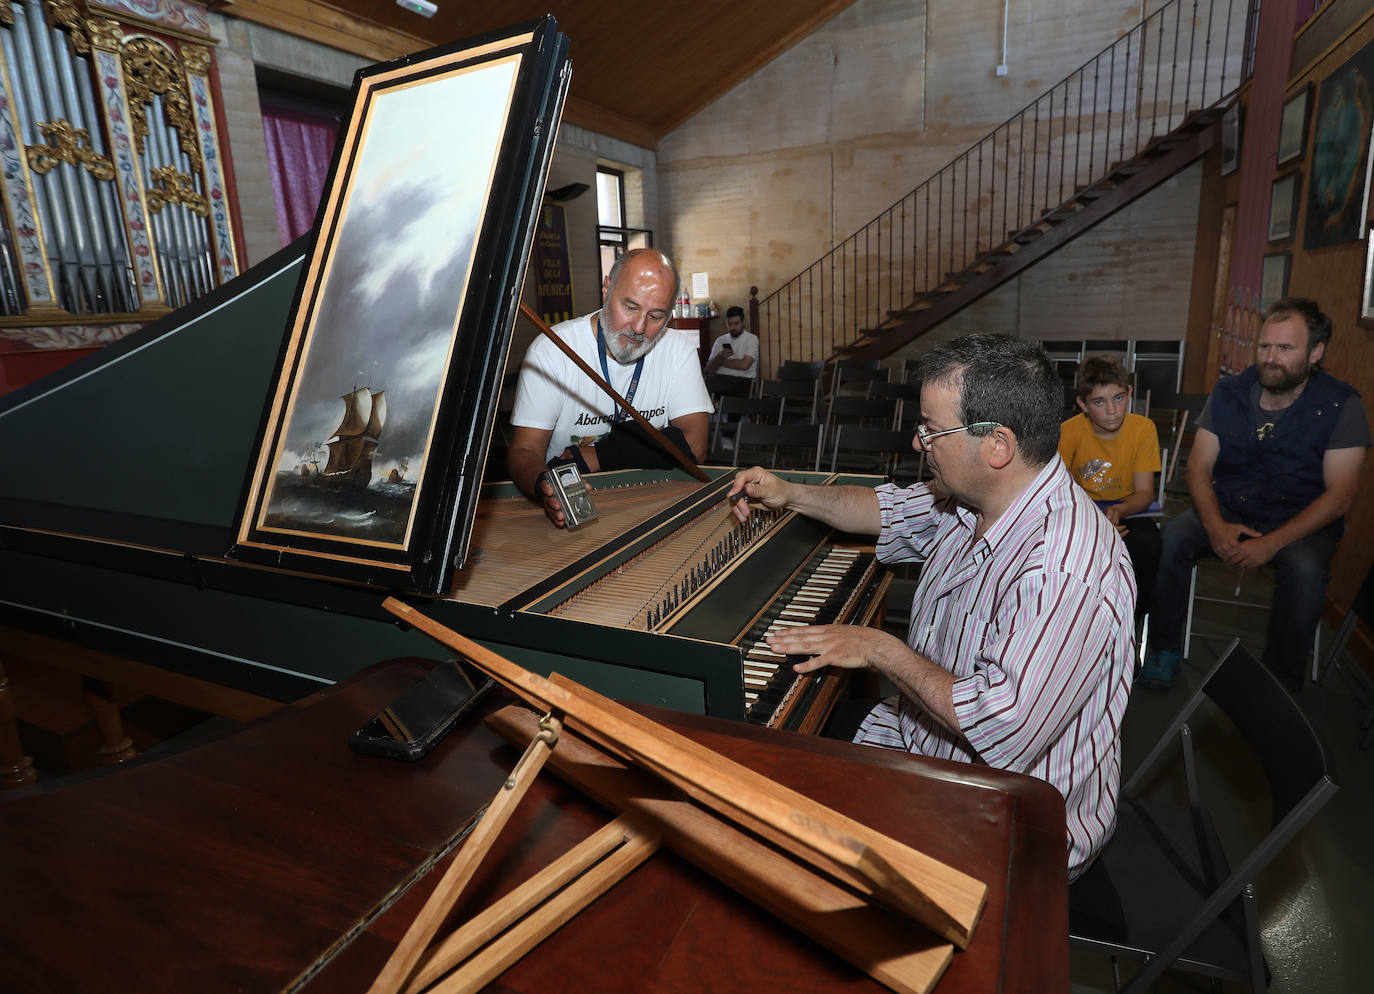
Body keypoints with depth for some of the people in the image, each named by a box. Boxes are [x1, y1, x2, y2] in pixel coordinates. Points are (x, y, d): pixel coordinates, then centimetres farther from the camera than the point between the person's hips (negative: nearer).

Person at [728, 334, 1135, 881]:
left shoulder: (1067, 575, -33)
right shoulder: (973, 499, -3)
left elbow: (1001, 733, -35)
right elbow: (892, 510, 16)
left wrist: (882, 650, -25)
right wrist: (790, 494, 10)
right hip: (918, 739, 8)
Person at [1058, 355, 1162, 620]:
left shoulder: (1143, 428, -10)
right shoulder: (1070, 431, -13)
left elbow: (1144, 493, -10)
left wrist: (1118, 511, -34)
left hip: (1127, 508, 1)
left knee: (1146, 542, -32)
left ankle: (1135, 618, -7)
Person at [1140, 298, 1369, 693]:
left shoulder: (1341, 405, -9)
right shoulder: (1228, 393, -1)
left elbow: (1339, 495, -13)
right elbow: (1198, 468, -2)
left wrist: (1273, 542, -26)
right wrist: (1216, 526, -20)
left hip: (1301, 521, -2)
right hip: (1227, 510, 2)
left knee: (1305, 570, -33)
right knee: (1169, 538, -26)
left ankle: (1281, 683, -11)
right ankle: (1165, 648, -8)